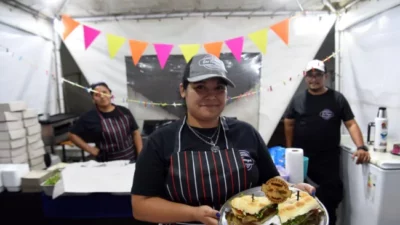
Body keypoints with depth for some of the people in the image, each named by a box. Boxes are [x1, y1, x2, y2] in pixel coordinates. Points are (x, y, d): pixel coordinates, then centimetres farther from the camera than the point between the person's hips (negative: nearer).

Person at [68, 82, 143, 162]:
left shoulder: (124, 111, 2)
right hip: (108, 163, -2)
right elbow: (72, 135, 3)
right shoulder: (89, 117, -5)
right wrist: (90, 149, -4)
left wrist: (141, 155, -5)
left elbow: (135, 133, 4)